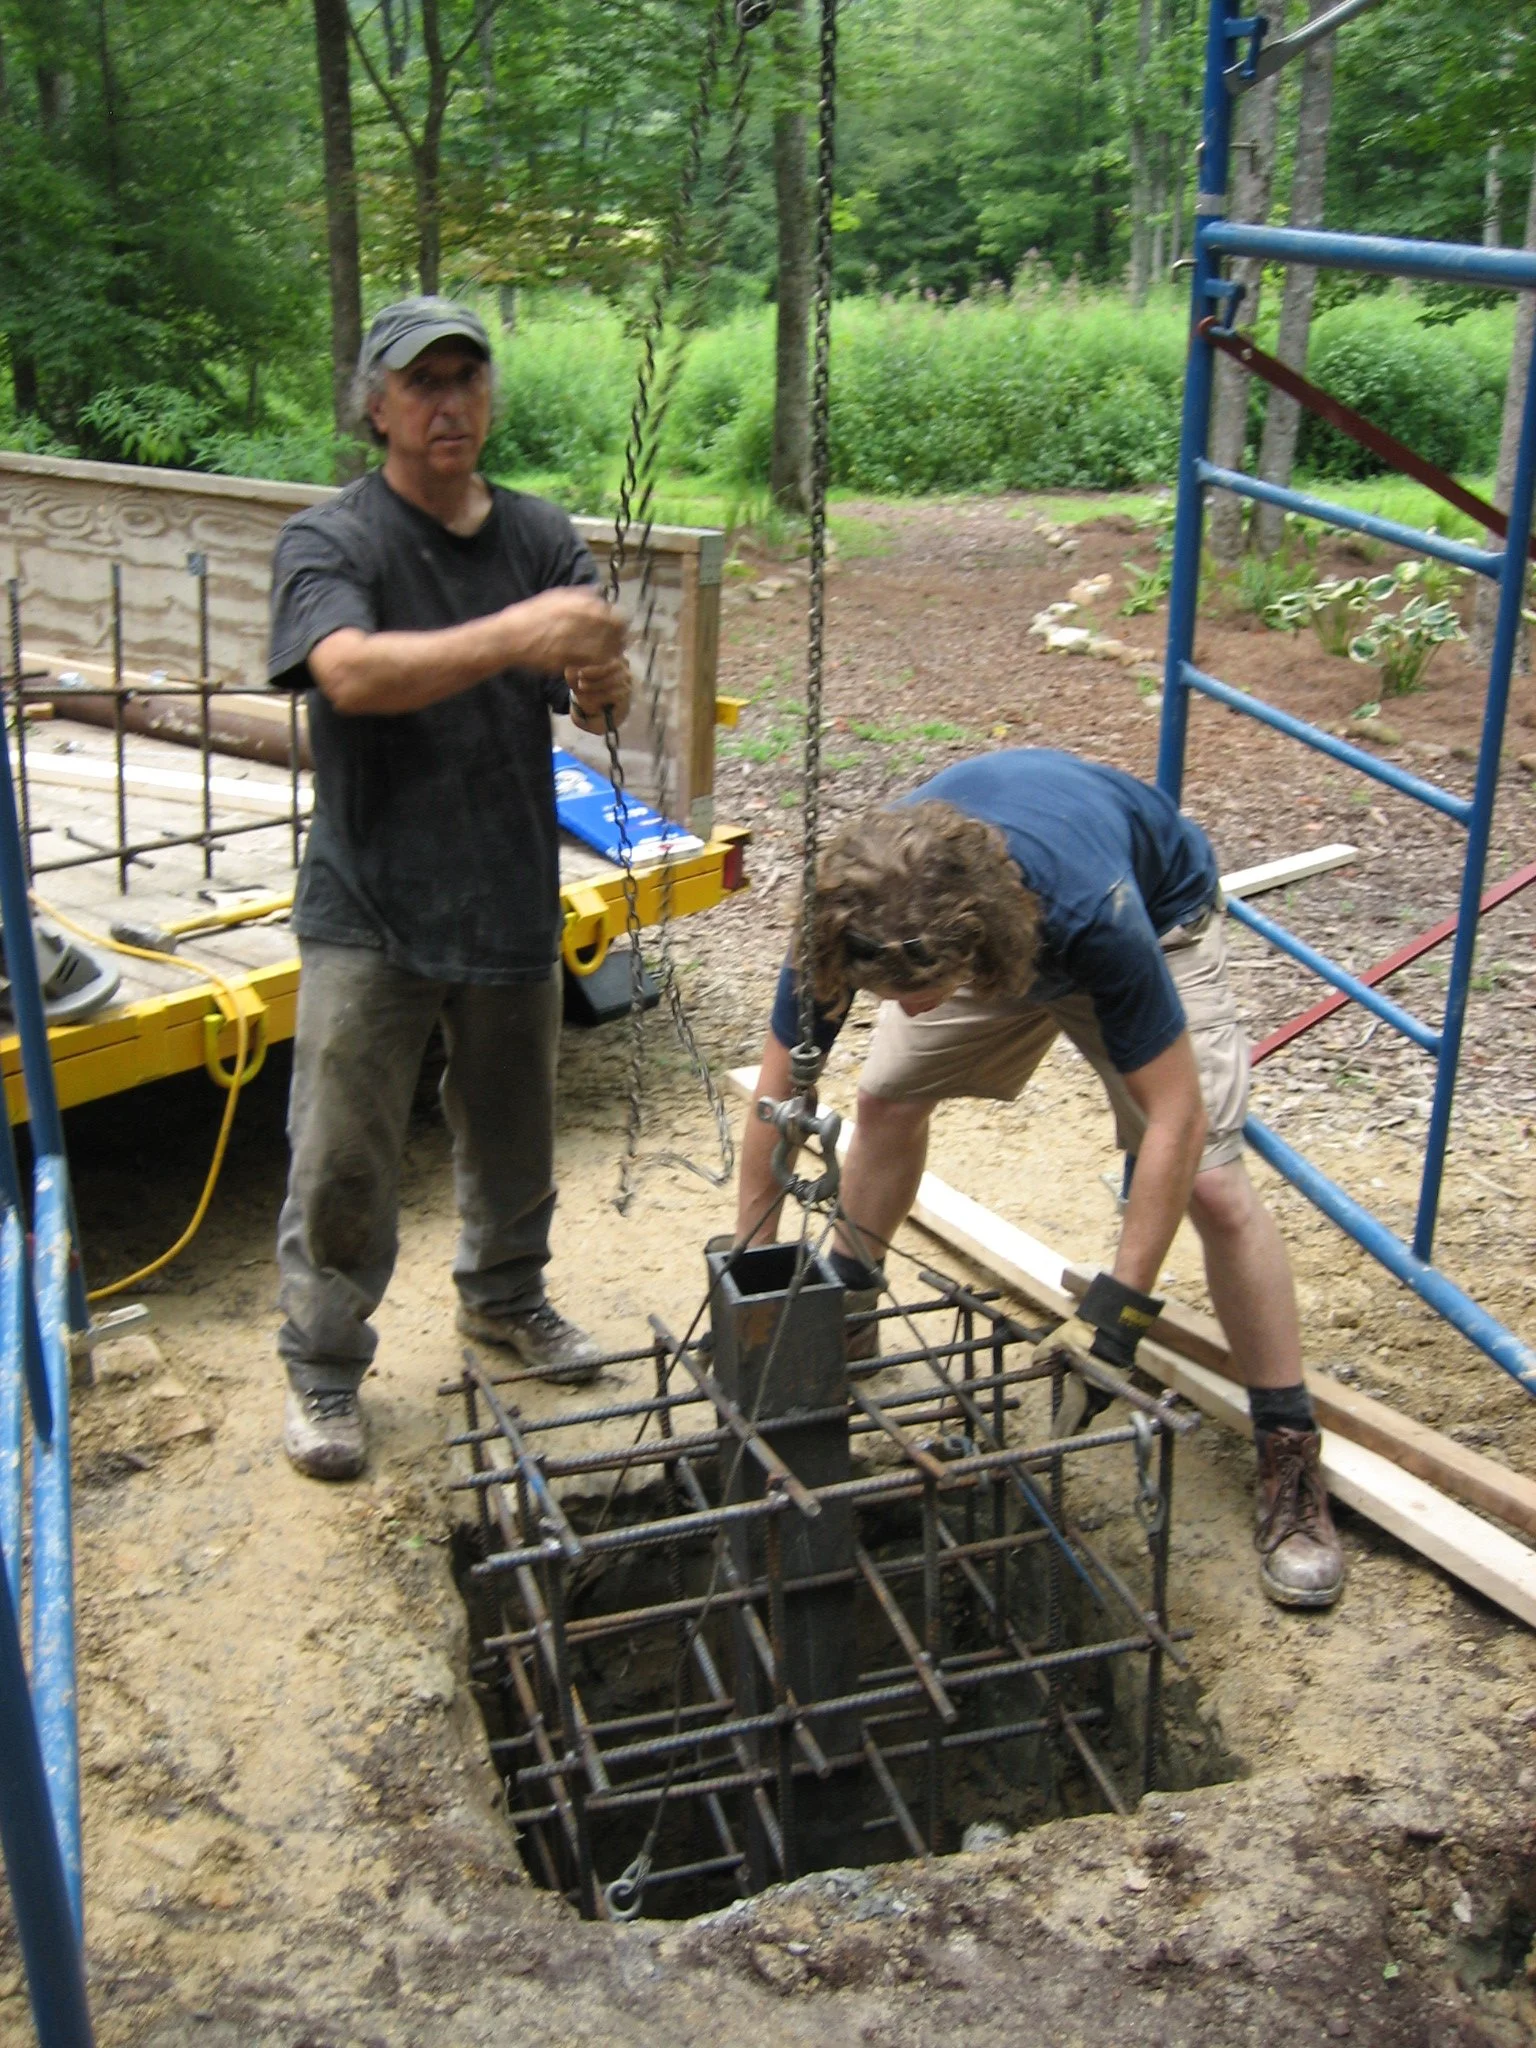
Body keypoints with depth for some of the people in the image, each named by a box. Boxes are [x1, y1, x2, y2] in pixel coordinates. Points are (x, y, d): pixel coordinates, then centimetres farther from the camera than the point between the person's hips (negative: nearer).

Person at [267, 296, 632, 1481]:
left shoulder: (541, 537, 5)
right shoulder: (331, 541, -8)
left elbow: (603, 697, -6)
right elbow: (352, 673, -28)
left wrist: (601, 682, -32)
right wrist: (514, 637, -42)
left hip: (514, 900, 4)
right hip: (371, 909, -4)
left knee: (513, 1136, 19)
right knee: (343, 1160, 0)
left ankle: (504, 1295, 43)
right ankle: (323, 1368, 19)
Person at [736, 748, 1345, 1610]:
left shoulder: (1095, 913, -47)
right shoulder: (855, 916, -35)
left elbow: (1173, 1118, -37)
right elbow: (780, 1088, -21)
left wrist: (1119, 1305, -39)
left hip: (1160, 913, -4)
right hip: (989, 931, 4)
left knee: (1213, 1182, -15)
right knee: (887, 1098, -4)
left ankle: (1291, 1459, -2)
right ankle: (846, 1312, 23)